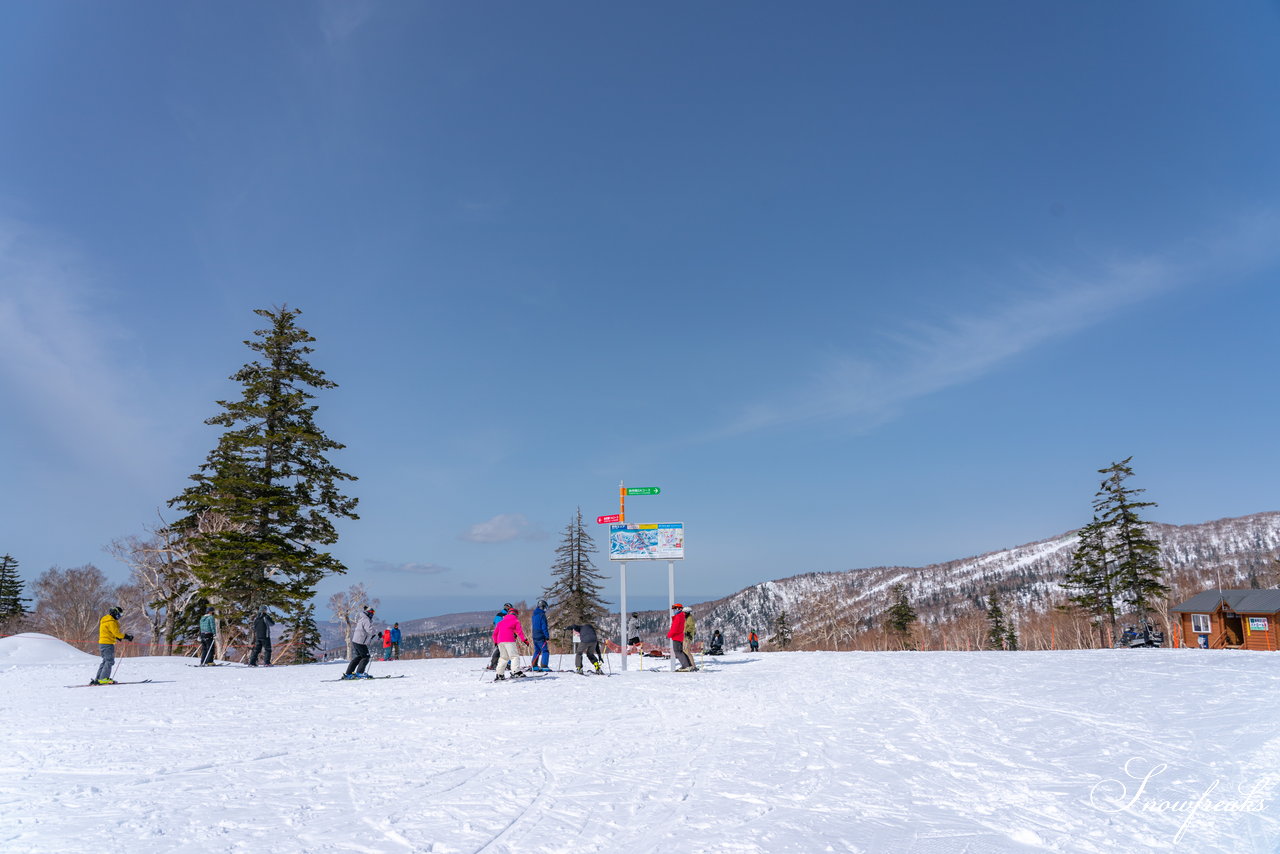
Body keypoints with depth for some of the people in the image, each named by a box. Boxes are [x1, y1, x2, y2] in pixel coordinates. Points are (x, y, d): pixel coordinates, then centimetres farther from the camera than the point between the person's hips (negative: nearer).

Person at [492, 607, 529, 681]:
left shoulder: (501, 621, 26)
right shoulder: (516, 621, 11)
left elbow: (495, 632, 26)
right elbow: (519, 631, -1)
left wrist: (495, 642, 35)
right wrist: (525, 640, -2)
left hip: (500, 641, 6)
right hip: (509, 641, -6)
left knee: (504, 657, 17)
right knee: (514, 656, -8)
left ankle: (499, 674, 13)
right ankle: (515, 671, -28)